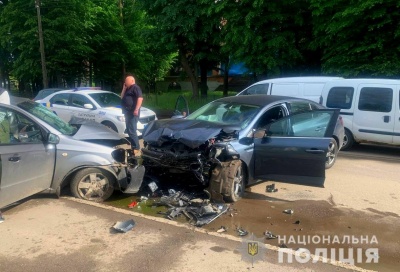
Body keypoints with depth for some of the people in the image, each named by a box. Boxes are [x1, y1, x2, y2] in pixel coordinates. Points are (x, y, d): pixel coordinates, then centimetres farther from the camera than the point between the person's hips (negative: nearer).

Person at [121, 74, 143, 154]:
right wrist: (124, 88, 12)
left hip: (132, 113, -11)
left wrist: (136, 109, -29)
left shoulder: (135, 87, -9)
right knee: (129, 130, 14)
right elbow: (122, 97, 21)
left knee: (131, 131, -12)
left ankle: (136, 148, -9)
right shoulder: (128, 89, 22)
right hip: (128, 112, 11)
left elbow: (140, 98, -21)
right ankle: (134, 146, 21)